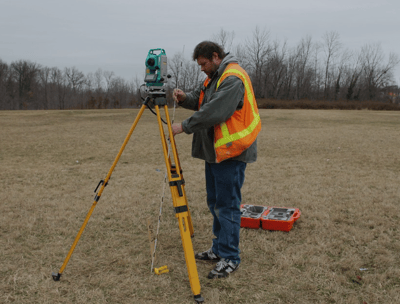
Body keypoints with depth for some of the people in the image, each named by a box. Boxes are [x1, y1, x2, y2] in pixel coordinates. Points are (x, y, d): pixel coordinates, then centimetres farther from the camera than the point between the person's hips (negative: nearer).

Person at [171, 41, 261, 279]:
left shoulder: (233, 78, -17)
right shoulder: (215, 77, 17)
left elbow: (215, 112, -25)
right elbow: (200, 101, 19)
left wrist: (184, 126, -19)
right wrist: (185, 98, -2)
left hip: (231, 153, -11)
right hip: (215, 150, 11)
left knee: (227, 205, -6)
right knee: (215, 203, 16)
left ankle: (230, 258, 3)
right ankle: (219, 249, 28)